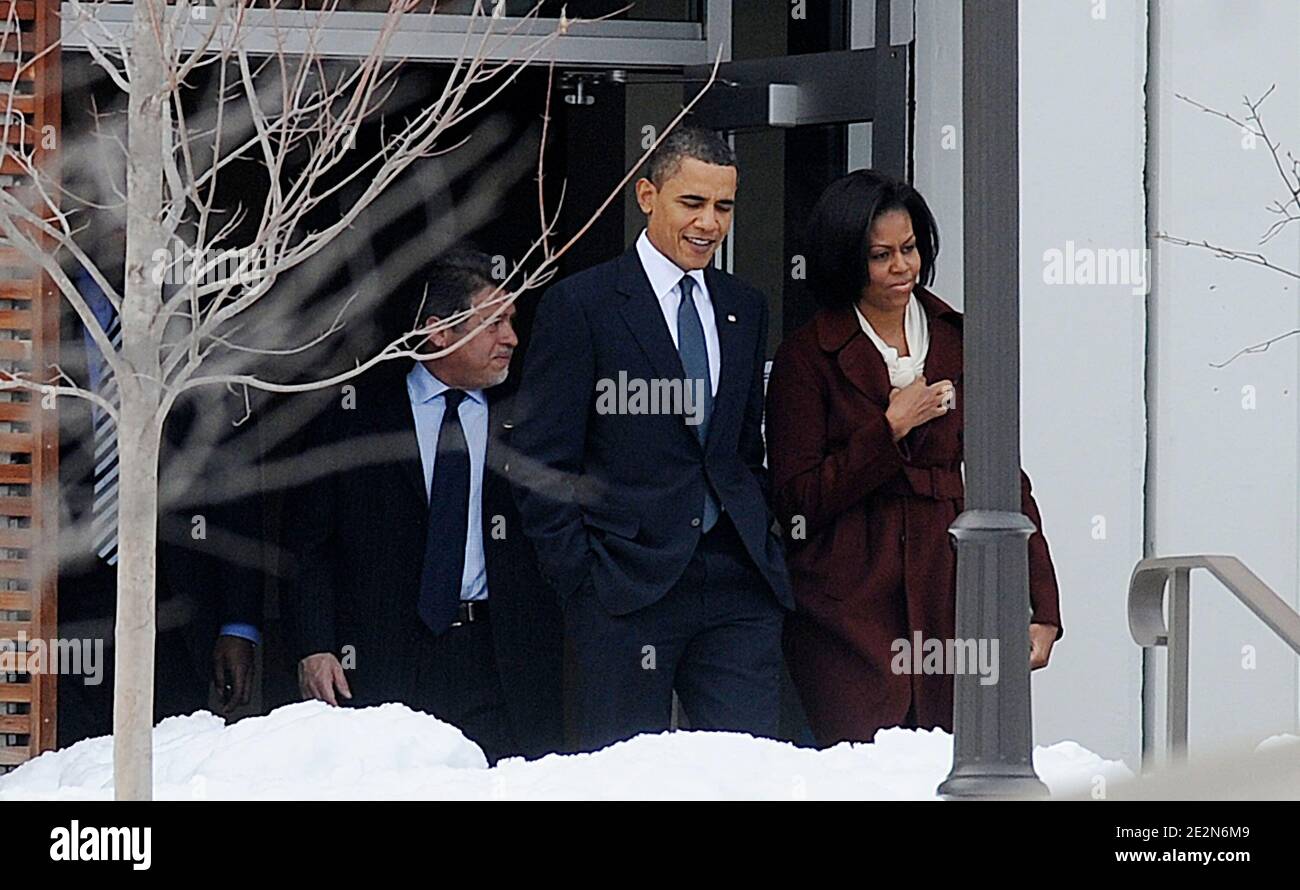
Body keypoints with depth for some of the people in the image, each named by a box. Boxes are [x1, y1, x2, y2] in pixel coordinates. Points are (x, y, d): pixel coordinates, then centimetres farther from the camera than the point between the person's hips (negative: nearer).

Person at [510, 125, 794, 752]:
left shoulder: (744, 308, 16)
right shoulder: (579, 305, -2)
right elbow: (541, 462, -4)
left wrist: (760, 548, 11)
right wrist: (579, 581, -9)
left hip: (738, 588, 5)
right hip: (626, 589, -5)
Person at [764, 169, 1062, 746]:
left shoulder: (958, 341, 11)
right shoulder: (808, 356, 1)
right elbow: (796, 500, -4)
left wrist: (1041, 608, 2)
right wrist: (892, 427, -10)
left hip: (945, 597, 3)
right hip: (849, 606, -3)